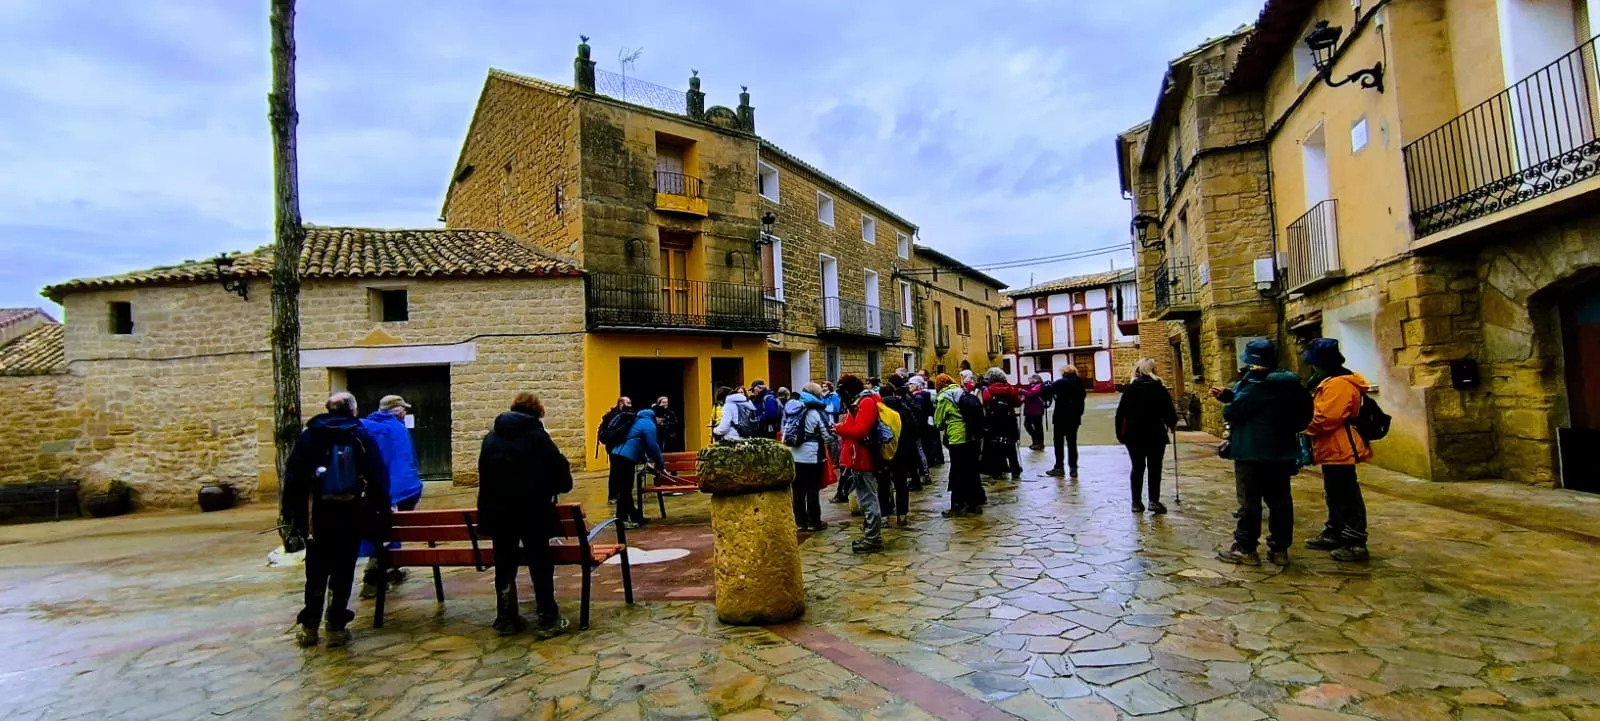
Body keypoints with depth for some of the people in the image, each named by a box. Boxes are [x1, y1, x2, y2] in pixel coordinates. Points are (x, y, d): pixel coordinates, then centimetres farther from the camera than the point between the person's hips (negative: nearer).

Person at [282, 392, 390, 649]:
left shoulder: (308, 437, 6)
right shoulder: (363, 437, 2)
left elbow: (293, 480, 1)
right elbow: (379, 479, -2)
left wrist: (291, 516, 4)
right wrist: (383, 514, 3)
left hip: (318, 515, 2)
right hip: (351, 515, -1)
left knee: (316, 572, 13)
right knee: (343, 573, 5)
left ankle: (308, 627, 19)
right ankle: (336, 628, 7)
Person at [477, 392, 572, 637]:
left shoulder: (491, 437, 9)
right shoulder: (538, 436, -5)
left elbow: (484, 475, 12)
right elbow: (561, 474, -8)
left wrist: (488, 508, 17)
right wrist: (551, 489, 13)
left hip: (498, 511, 4)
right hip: (532, 511, -4)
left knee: (504, 565, 13)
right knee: (541, 564, 4)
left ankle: (506, 619, 20)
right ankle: (548, 620, 7)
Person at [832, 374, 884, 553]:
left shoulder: (866, 403, -14)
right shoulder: (858, 403, 17)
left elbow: (860, 431, -24)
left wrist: (839, 428, -14)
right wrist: (842, 428, -1)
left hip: (863, 460, -10)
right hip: (858, 460, 10)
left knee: (869, 500, -4)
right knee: (864, 500, 15)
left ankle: (873, 539, 1)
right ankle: (869, 536, 22)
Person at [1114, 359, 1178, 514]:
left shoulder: (1129, 388, 1)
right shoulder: (1159, 388, -4)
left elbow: (1121, 413, 0)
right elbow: (1169, 410, -5)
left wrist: (1120, 434, 6)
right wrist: (1172, 424, 15)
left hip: (1134, 435, 2)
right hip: (1155, 435, -2)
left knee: (1138, 468, 9)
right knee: (1154, 468, 5)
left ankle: (1136, 502, 9)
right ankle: (1154, 500, -3)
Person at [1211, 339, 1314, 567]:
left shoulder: (1256, 385, -19)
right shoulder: (1289, 383, 8)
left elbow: (1234, 412, -20)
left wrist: (1227, 406, 3)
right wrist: (1228, 395, 9)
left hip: (1252, 453, -8)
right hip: (1282, 452, 8)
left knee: (1249, 501, 0)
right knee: (1280, 500, 11)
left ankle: (1245, 549, 5)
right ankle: (1279, 549, 16)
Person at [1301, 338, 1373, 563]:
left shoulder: (1338, 384, -20)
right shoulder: (1331, 383, 16)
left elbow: (1326, 419, -26)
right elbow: (1322, 413, 22)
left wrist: (1306, 427, -10)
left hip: (1339, 450, -11)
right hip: (1334, 450, 11)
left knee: (1347, 497, -5)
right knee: (1335, 496, 19)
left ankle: (1356, 543, 1)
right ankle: (1334, 535, 29)